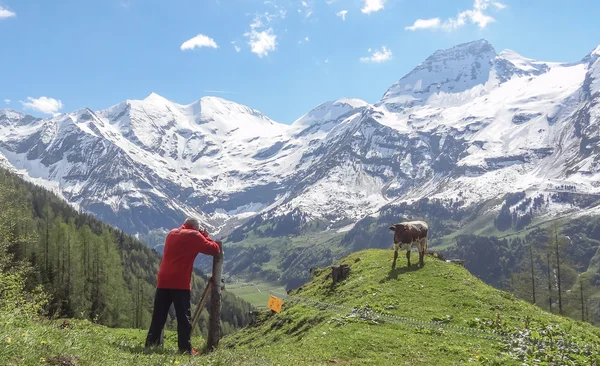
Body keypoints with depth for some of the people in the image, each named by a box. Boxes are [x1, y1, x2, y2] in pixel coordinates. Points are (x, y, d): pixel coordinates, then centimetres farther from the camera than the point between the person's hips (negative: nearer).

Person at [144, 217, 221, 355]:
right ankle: (185, 348, -3)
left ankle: (151, 343, 12)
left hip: (163, 281, 6)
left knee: (159, 315, 11)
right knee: (184, 316, -1)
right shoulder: (194, 236, -1)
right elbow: (215, 250, -1)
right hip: (180, 283, -6)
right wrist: (205, 237, 13)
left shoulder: (172, 233, 18)